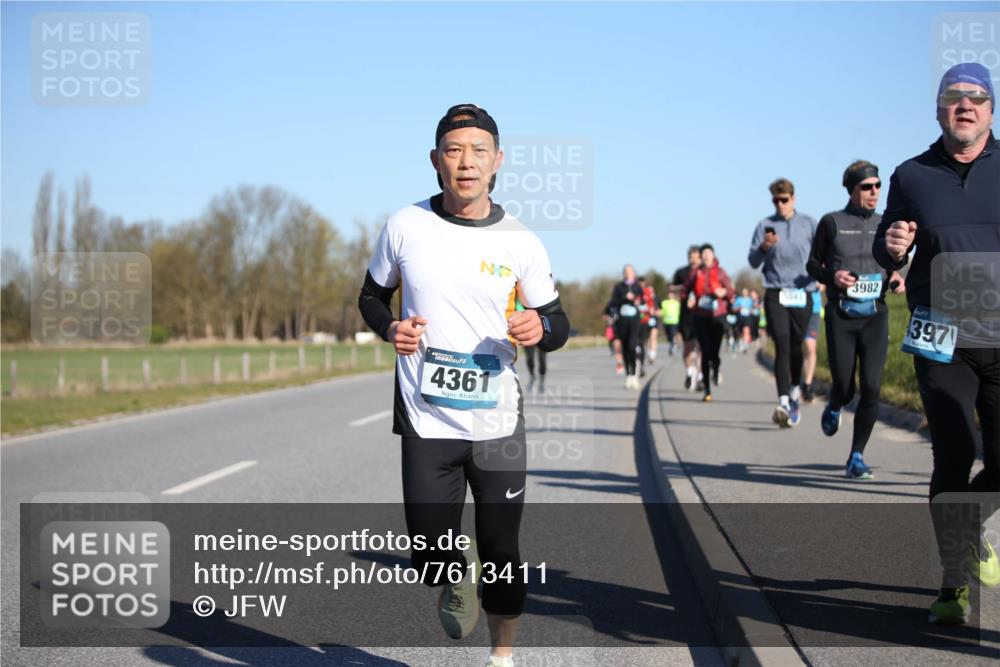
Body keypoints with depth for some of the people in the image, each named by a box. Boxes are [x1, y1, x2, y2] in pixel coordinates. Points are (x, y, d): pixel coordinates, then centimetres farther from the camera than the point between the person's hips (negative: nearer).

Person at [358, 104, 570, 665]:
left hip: (498, 423, 0)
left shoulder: (521, 242, -2)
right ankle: (456, 585, 36)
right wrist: (391, 329, -8)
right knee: (430, 558, 0)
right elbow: (373, 294, 14)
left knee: (502, 551, 5)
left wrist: (539, 329, -17)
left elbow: (559, 324, 7)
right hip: (426, 422, 0)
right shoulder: (405, 227, -1)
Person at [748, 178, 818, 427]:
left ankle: (794, 392, 32)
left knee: (796, 347, 9)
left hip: (802, 293, 1)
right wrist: (763, 247, -16)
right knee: (782, 346, -13)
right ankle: (784, 403, -21)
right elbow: (753, 261, 4)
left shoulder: (808, 224, 9)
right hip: (775, 294, -1)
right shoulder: (765, 225, 7)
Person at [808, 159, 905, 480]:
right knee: (845, 388, -1)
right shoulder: (831, 222, 0)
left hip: (875, 316, 2)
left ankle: (857, 457, 2)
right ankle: (834, 406, 39)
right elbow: (813, 264, 6)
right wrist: (831, 276, -15)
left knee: (871, 387, -10)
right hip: (841, 317, -2)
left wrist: (896, 279, -3)